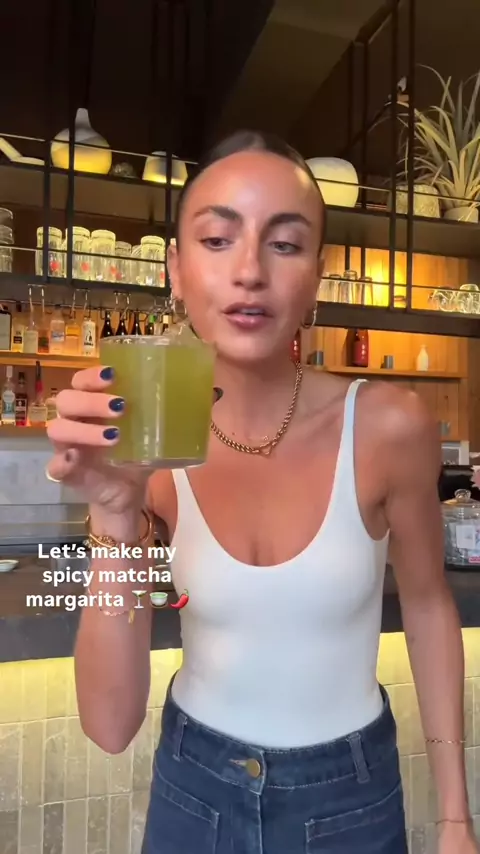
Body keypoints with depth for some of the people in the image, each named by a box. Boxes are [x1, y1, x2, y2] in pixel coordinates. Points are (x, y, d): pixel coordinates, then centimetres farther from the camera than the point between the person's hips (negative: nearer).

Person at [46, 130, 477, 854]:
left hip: (348, 793, -1)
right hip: (193, 784, 2)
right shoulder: (151, 446, -17)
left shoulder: (387, 426, -21)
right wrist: (116, 517, -32)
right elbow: (111, 727, -17)